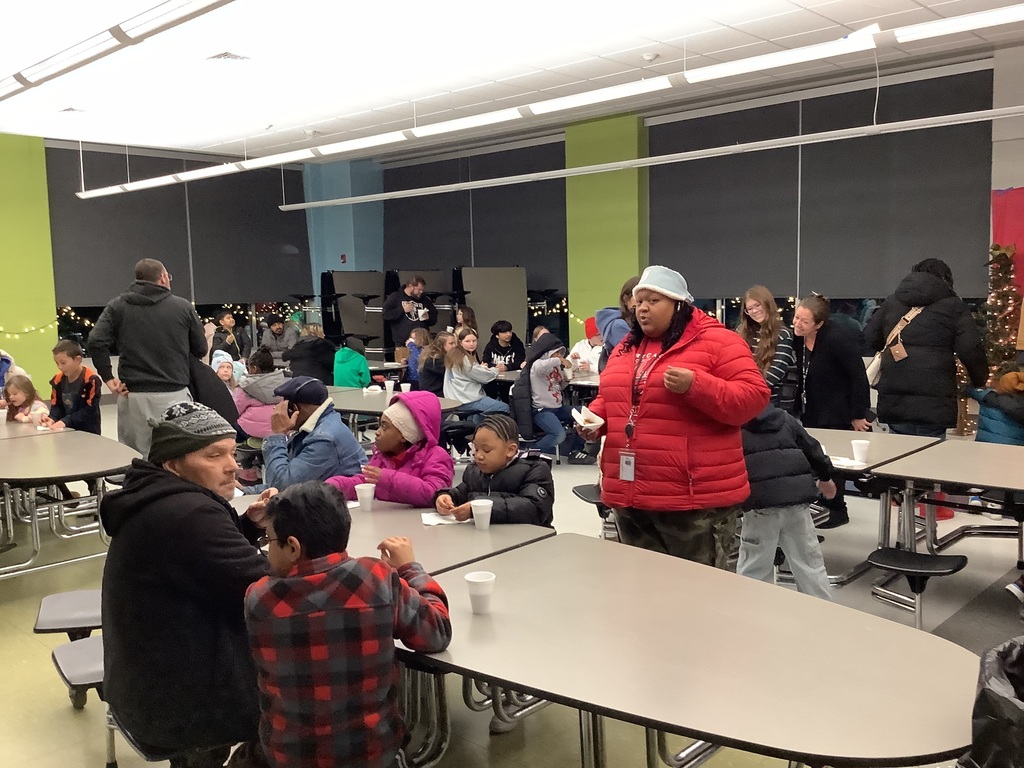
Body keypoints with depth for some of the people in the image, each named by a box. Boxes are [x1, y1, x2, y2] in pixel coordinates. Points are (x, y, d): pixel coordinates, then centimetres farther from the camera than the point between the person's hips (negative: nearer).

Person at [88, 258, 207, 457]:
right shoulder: (184, 307, 2)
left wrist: (108, 377, 1)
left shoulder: (117, 306, 6)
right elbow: (201, 350, 6)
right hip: (174, 395, -1)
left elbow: (96, 342, -7)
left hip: (133, 396, 2)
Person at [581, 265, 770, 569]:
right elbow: (609, 398, 25)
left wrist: (695, 386, -24)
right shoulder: (626, 348, 15)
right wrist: (594, 419, 4)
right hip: (631, 497, 7)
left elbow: (753, 397, -12)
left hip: (695, 499, -7)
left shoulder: (717, 342, -6)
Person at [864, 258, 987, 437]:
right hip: (933, 400, -4)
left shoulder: (892, 301, 15)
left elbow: (870, 338, 18)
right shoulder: (953, 306, 2)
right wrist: (979, 382, 10)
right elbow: (971, 350, -5)